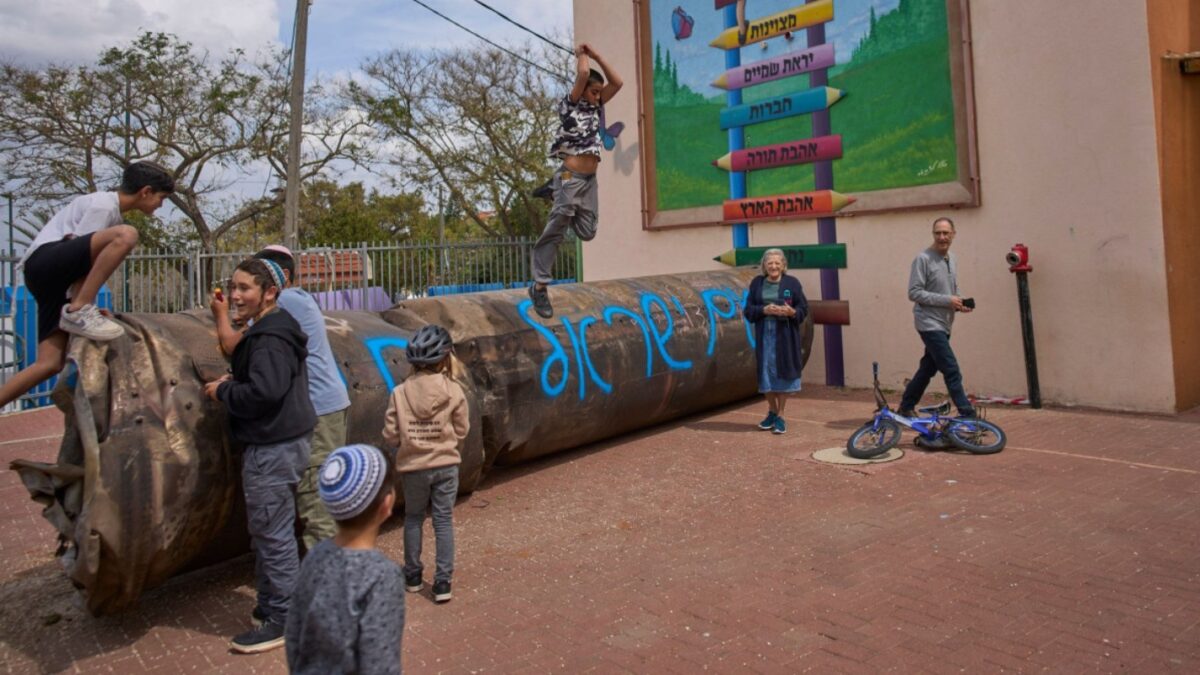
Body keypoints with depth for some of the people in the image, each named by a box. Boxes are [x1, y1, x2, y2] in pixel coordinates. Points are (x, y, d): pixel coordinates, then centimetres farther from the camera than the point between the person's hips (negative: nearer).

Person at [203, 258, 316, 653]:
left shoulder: (270, 339, -19)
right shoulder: (270, 331, 15)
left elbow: (263, 392, -28)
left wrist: (222, 391, -12)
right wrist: (232, 383, 6)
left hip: (274, 448, -11)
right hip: (281, 442, 11)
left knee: (272, 534, -2)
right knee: (267, 531, 20)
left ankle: (281, 620, 9)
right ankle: (270, 605, 33)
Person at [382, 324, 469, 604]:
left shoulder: (400, 392, -10)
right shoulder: (454, 391, -10)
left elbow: (390, 434, -7)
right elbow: (461, 430, -2)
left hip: (413, 467, 1)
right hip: (446, 464, -1)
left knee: (413, 518, 19)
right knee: (443, 520, 9)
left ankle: (413, 576, 29)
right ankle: (442, 581, 10)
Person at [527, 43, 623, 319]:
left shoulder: (594, 107, 15)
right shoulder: (569, 105, -3)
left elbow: (617, 82, 11)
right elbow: (583, 74, -17)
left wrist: (595, 55, 10)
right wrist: (581, 55, 4)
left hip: (590, 180, 7)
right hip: (570, 178, -7)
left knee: (587, 233, 5)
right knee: (555, 230, -8)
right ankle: (539, 286, -6)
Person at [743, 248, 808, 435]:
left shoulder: (792, 283, 0)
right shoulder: (756, 283, 5)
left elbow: (803, 309, 1)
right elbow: (748, 310, 3)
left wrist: (792, 312, -20)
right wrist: (764, 310, -15)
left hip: (785, 335, -2)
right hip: (764, 335, 2)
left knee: (783, 373, 2)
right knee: (766, 372, 8)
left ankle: (780, 416, 14)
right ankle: (772, 412, 27)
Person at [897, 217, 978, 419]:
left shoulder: (952, 260, 13)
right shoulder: (923, 259, -12)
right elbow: (914, 293, -16)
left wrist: (960, 303, 1)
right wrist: (947, 300, -18)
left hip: (943, 324, 8)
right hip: (930, 324, -8)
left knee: (928, 368, 15)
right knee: (952, 371, -9)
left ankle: (906, 407, 27)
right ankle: (967, 413, -4)